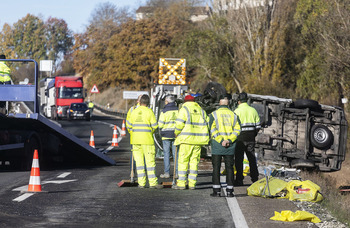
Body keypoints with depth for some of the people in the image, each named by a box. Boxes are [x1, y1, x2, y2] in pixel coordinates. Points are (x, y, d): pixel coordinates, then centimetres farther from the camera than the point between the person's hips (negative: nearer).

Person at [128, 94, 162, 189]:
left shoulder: (134, 112, 6)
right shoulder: (149, 111, -5)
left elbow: (130, 125, 11)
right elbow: (155, 126, -4)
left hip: (136, 140, 4)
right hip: (147, 140, -4)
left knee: (139, 161, 6)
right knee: (150, 161, 0)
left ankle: (141, 183, 5)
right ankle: (153, 182, -2)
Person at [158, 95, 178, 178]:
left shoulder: (164, 111, -8)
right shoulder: (178, 110, 2)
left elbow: (160, 124, -9)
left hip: (166, 134, -3)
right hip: (176, 134, 3)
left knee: (166, 153, 1)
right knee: (176, 153, 7)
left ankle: (167, 172, -2)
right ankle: (177, 172, 6)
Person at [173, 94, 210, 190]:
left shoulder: (184, 109, -2)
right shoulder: (201, 110, 13)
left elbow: (179, 124, -11)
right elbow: (207, 124, 10)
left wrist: (176, 133, 6)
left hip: (187, 139, -5)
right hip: (198, 140, 5)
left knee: (183, 161, -1)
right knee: (194, 161, 8)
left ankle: (181, 183, -4)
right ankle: (192, 183, 6)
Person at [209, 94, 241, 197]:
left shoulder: (214, 114, 0)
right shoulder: (234, 115, 8)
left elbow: (213, 130, -10)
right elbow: (237, 129, -2)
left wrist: (221, 141, -13)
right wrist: (229, 140, -9)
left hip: (217, 145, -2)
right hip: (230, 146, 2)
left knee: (216, 167, 3)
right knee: (229, 167, 6)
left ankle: (216, 190, -1)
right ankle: (229, 190, 3)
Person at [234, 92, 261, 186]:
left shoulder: (237, 111, -9)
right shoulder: (253, 110, 7)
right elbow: (258, 126, 9)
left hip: (240, 138, -5)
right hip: (251, 138, 5)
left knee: (239, 159, 1)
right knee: (252, 158, 12)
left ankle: (239, 179, -1)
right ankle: (255, 179, 13)